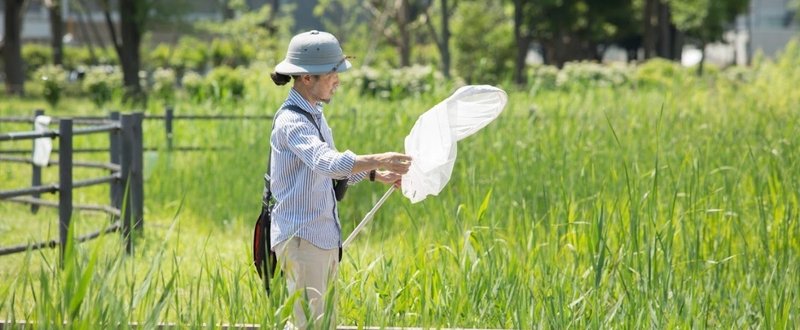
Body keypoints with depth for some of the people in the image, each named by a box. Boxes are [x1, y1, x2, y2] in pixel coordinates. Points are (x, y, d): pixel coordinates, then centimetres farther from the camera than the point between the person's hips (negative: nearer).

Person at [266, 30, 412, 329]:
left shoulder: (315, 116, 14)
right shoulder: (291, 121, -17)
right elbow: (327, 163, -34)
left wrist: (376, 175, 11)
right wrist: (379, 160, -39)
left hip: (324, 238, 10)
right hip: (301, 237, -10)